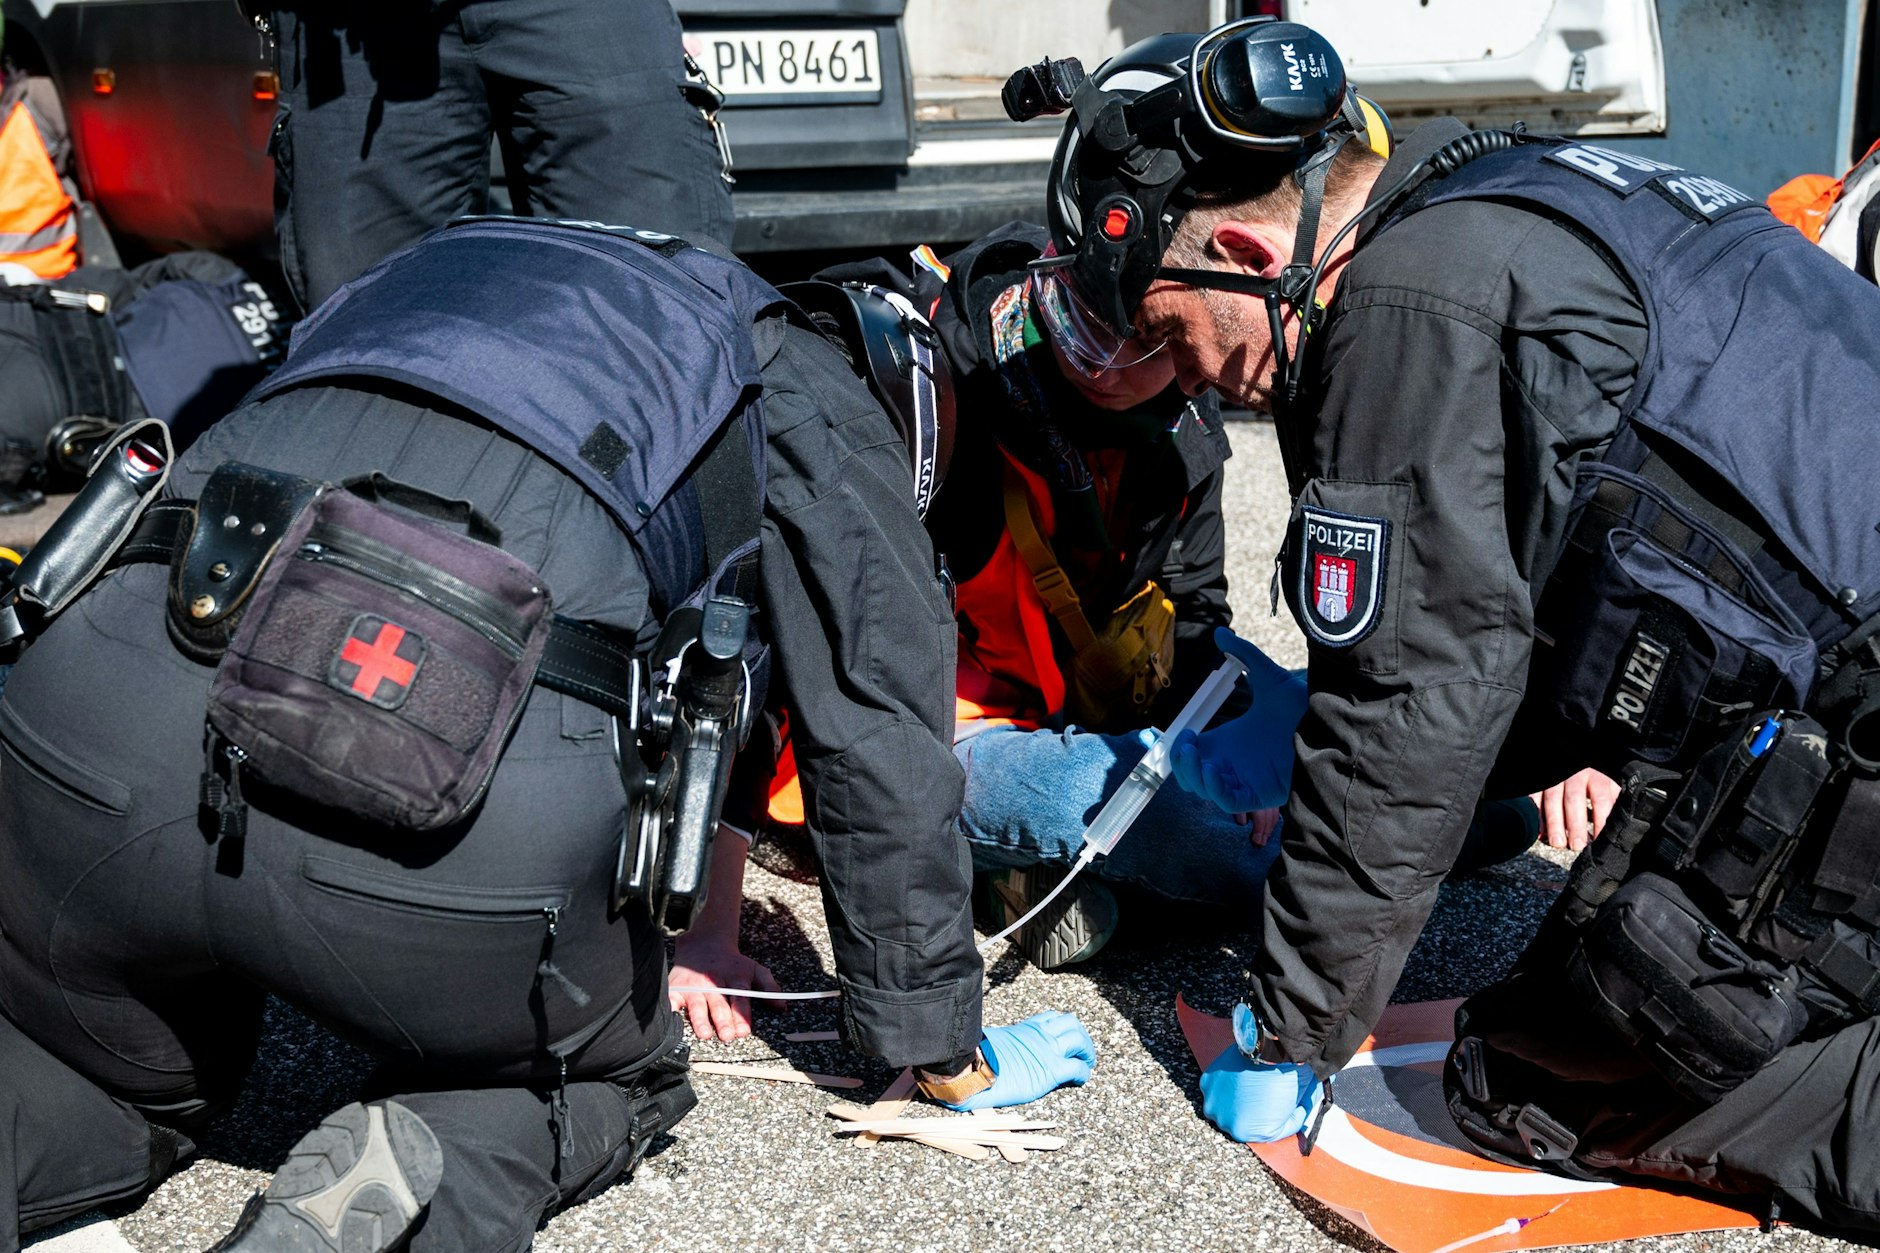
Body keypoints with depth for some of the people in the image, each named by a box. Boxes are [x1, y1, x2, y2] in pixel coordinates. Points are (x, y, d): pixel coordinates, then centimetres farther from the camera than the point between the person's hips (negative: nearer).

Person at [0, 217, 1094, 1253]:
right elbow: (882, 758, 20)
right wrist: (947, 1060, 34)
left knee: (136, 1081, 34)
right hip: (474, 820, -4)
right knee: (615, 1076, 28)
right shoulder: (817, 412, 22)